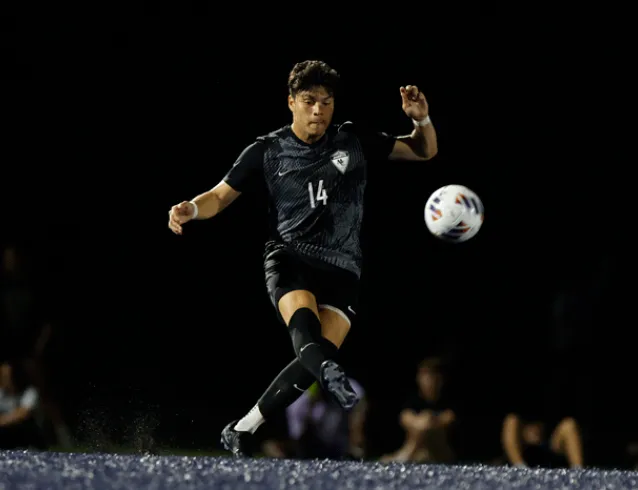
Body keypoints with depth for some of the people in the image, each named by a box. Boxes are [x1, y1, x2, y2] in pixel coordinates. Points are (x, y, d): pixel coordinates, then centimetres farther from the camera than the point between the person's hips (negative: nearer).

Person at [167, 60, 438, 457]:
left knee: (318, 353, -18)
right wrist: (192, 208, -13)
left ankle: (242, 430, -8)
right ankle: (334, 379, -67)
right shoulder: (267, 151, 5)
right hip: (289, 257, -1)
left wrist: (422, 119, -6)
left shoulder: (353, 141, 8)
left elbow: (424, 152, 15)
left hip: (342, 268, 2)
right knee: (303, 319, -35)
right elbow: (221, 196, 9)